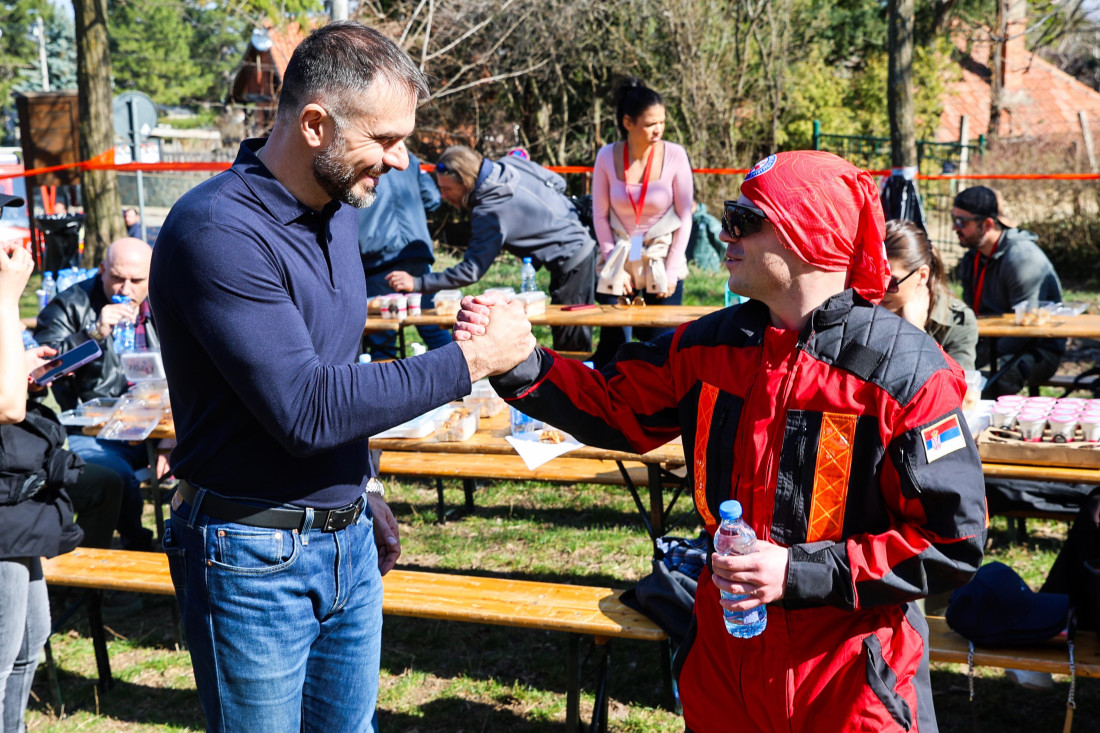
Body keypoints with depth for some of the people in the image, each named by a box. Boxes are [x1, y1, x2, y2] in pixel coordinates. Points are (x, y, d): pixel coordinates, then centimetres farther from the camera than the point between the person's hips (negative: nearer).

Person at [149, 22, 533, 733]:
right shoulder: (217, 230, -22)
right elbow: (307, 408, -27)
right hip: (255, 558, -7)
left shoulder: (337, 208, 6)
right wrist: (471, 361, -23)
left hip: (348, 539, 8)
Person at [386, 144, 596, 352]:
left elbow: (470, 271, -26)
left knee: (568, 342, -1)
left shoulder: (490, 213, -26)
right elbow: (558, 183, 8)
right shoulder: (511, 163, -4)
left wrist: (417, 283, -25)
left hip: (569, 262, -9)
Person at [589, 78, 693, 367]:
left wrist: (672, 272, -6)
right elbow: (600, 215, 2)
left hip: (662, 260, -1)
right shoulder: (607, 156, -5)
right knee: (613, 345, 0)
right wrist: (614, 265, -3)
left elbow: (684, 217, -4)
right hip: (619, 262, 1)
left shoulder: (674, 155, -9)